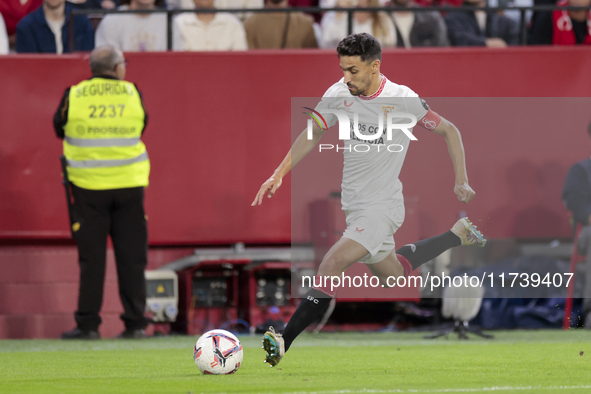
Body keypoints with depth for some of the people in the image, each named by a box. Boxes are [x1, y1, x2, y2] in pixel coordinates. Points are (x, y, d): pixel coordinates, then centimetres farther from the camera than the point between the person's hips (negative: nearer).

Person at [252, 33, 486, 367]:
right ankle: (458, 234, 43)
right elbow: (313, 134, 12)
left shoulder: (402, 100, -16)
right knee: (393, 276, 23)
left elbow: (449, 130, -3)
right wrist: (279, 174, 3)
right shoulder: (338, 95, -4)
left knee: (332, 264, -23)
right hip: (354, 204, 7)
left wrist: (461, 182, -6)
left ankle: (283, 344, -26)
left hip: (382, 207, -7)